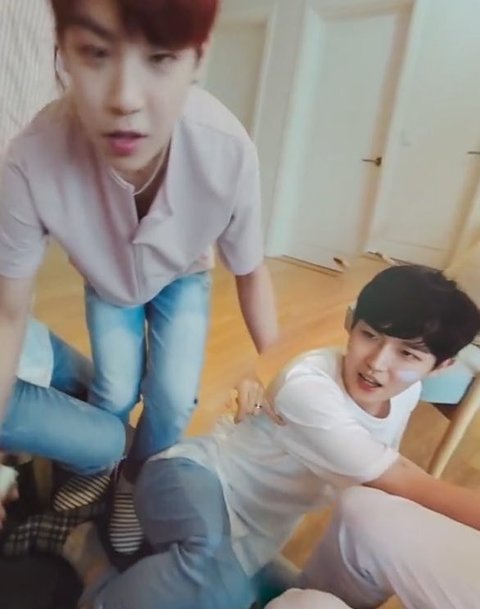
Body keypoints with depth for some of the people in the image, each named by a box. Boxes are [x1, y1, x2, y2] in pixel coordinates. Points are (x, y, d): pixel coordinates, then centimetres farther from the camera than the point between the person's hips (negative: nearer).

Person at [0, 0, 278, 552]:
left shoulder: (229, 152, -39)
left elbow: (250, 272, -19)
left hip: (184, 278, 1)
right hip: (107, 282, 0)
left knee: (173, 398, -5)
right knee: (116, 392, -3)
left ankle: (136, 480, 32)